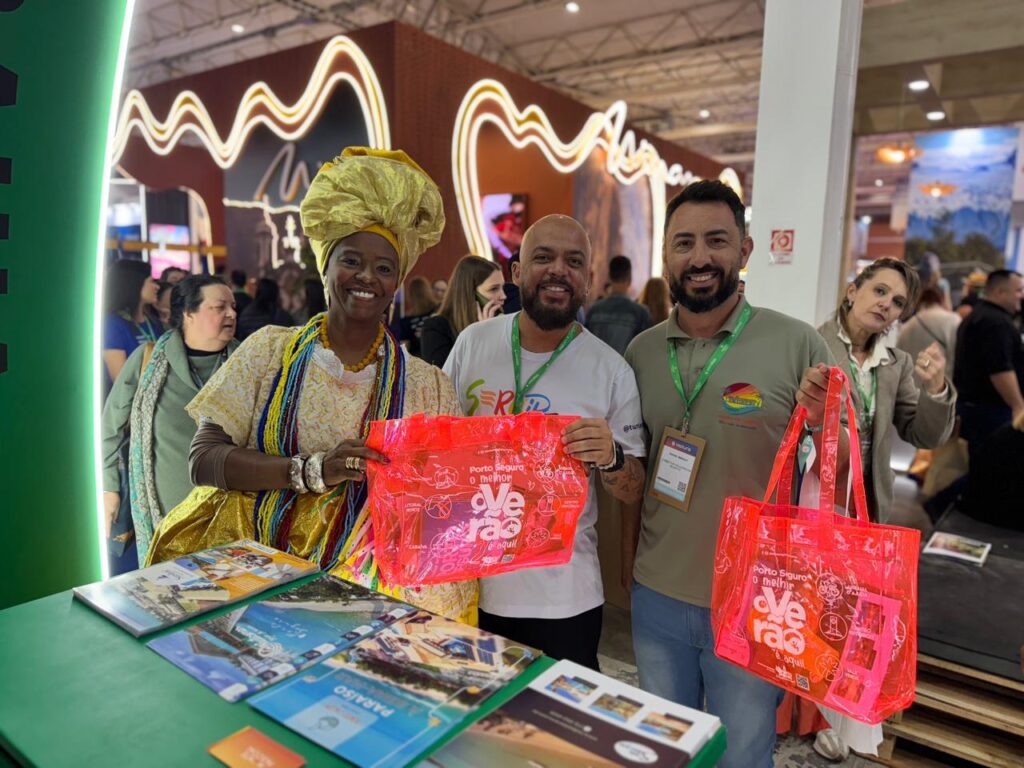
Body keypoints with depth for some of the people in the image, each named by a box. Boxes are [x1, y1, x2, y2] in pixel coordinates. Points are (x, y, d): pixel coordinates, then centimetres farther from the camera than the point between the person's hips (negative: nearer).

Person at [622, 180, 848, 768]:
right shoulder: (641, 352, -1)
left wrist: (822, 423, -25)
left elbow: (839, 473, -5)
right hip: (656, 597, 3)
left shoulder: (798, 344, -11)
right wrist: (628, 562, 11)